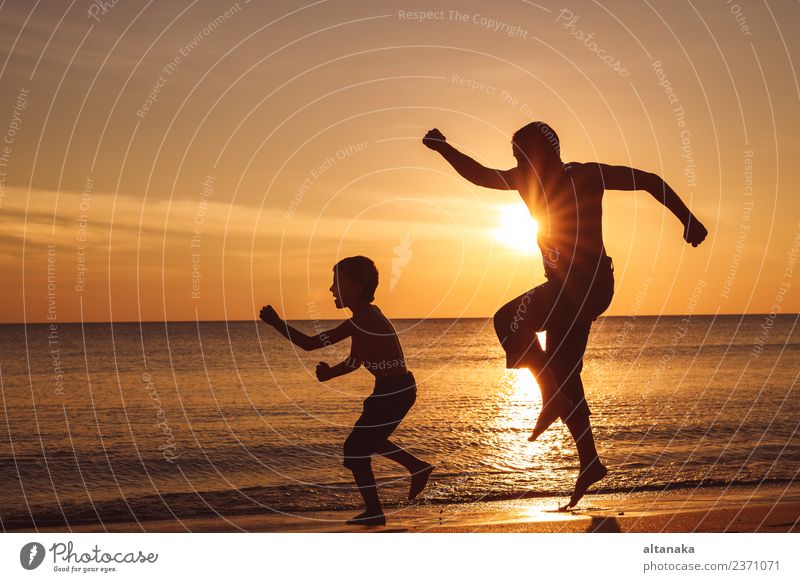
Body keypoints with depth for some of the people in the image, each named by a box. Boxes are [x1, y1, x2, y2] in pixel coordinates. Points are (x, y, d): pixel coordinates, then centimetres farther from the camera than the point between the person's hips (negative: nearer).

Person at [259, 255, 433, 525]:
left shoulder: (361, 321, -22)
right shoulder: (368, 315, 10)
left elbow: (310, 343, -21)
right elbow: (355, 361, 16)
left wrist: (276, 322, -11)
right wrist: (330, 372, -2)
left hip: (392, 392, -10)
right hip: (400, 389, 10)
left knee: (355, 448, 2)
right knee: (369, 440, 25)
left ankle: (374, 512, 9)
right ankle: (419, 467, 28)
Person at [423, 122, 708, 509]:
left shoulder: (585, 176, -10)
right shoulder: (527, 179, 8)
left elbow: (649, 180, -5)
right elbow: (480, 175, 6)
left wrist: (688, 221, -11)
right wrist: (444, 149, -9)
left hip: (591, 284, -8)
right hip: (565, 287, 8)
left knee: (509, 321, -23)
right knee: (563, 376, 9)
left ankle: (552, 399, -8)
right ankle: (590, 465, 17)